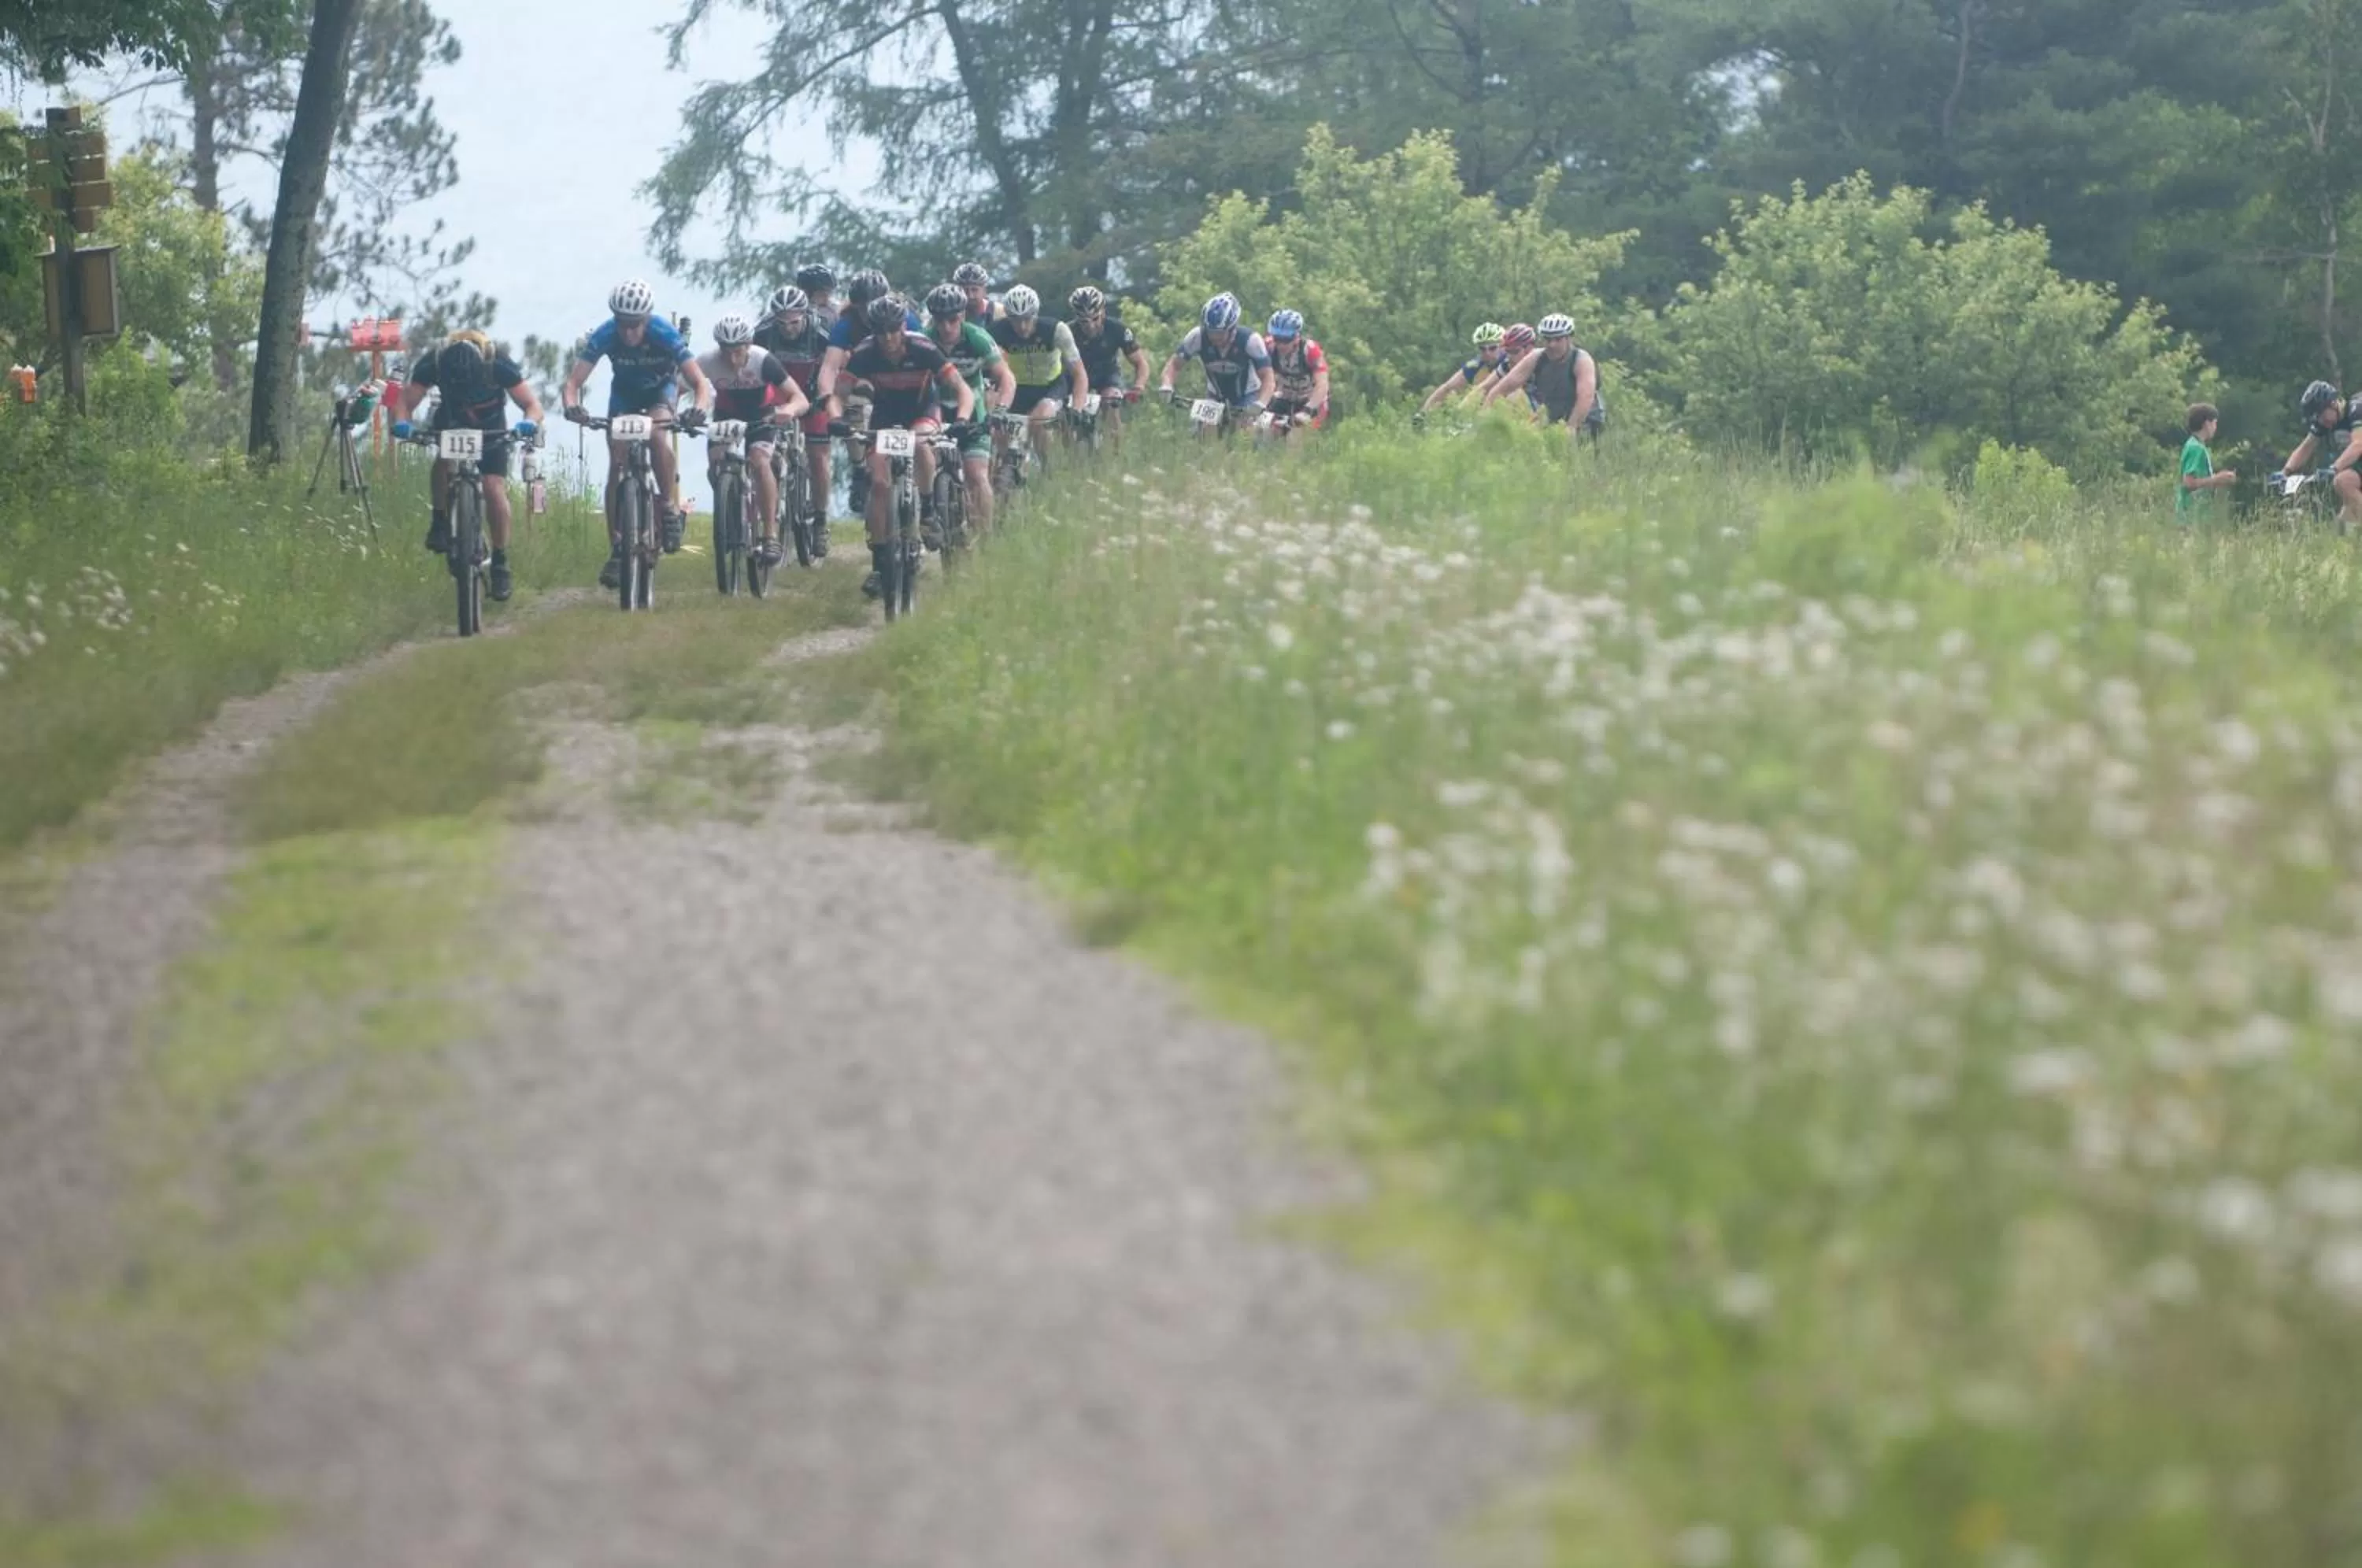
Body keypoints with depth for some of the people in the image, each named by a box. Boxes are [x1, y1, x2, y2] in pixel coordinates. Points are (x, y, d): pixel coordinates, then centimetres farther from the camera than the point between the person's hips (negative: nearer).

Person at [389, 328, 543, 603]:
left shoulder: (499, 365, -32)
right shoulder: (432, 364, -30)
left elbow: (532, 405, -29)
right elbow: (405, 400, -26)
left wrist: (529, 423, -51)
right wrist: (401, 423, -49)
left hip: (491, 431, -1)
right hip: (451, 426, 1)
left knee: (495, 489, -18)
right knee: (444, 462, -32)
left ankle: (500, 563, -6)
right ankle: (441, 523, -11)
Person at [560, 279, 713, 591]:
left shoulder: (664, 334, -33)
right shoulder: (603, 336, -29)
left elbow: (699, 382, -35)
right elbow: (573, 382, -31)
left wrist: (700, 409, -56)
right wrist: (572, 406, -53)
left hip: (661, 388, -2)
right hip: (624, 392, 2)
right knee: (617, 463, -10)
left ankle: (672, 510, -16)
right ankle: (616, 550, -6)